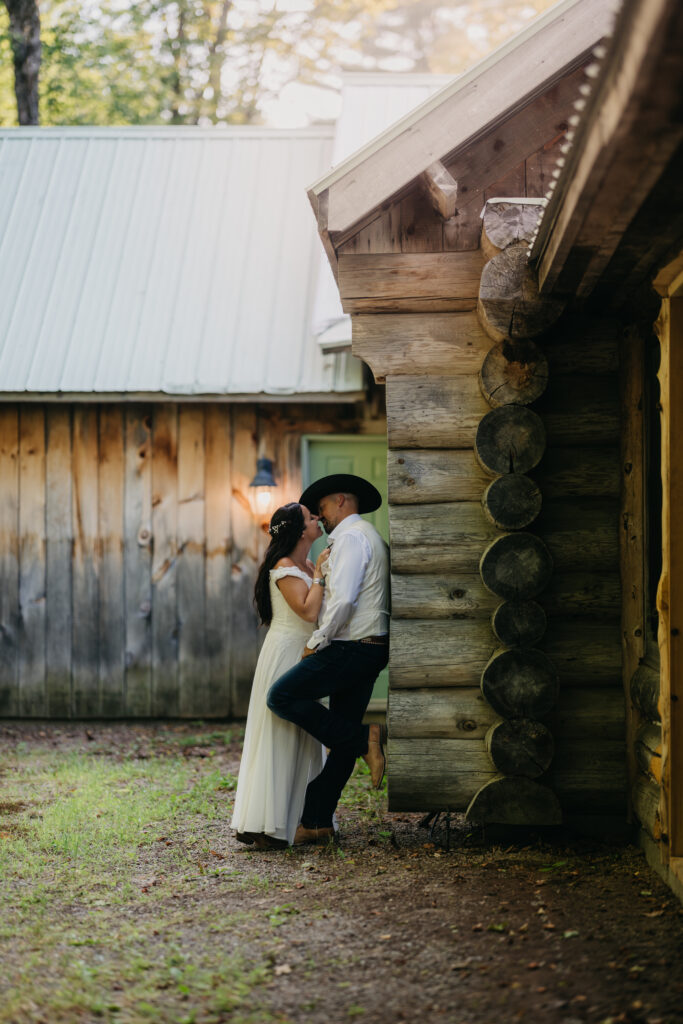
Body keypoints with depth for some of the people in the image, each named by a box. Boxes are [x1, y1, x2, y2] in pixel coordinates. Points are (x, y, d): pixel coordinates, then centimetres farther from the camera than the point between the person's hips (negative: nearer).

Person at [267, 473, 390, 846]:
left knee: (282, 696, -13)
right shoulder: (371, 537, 22)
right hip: (371, 648, 10)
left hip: (350, 647, -10)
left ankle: (363, 739, -12)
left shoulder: (350, 537, -10)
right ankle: (317, 821, 10)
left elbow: (343, 599, -22)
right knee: (341, 735, 8)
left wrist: (316, 642, -13)